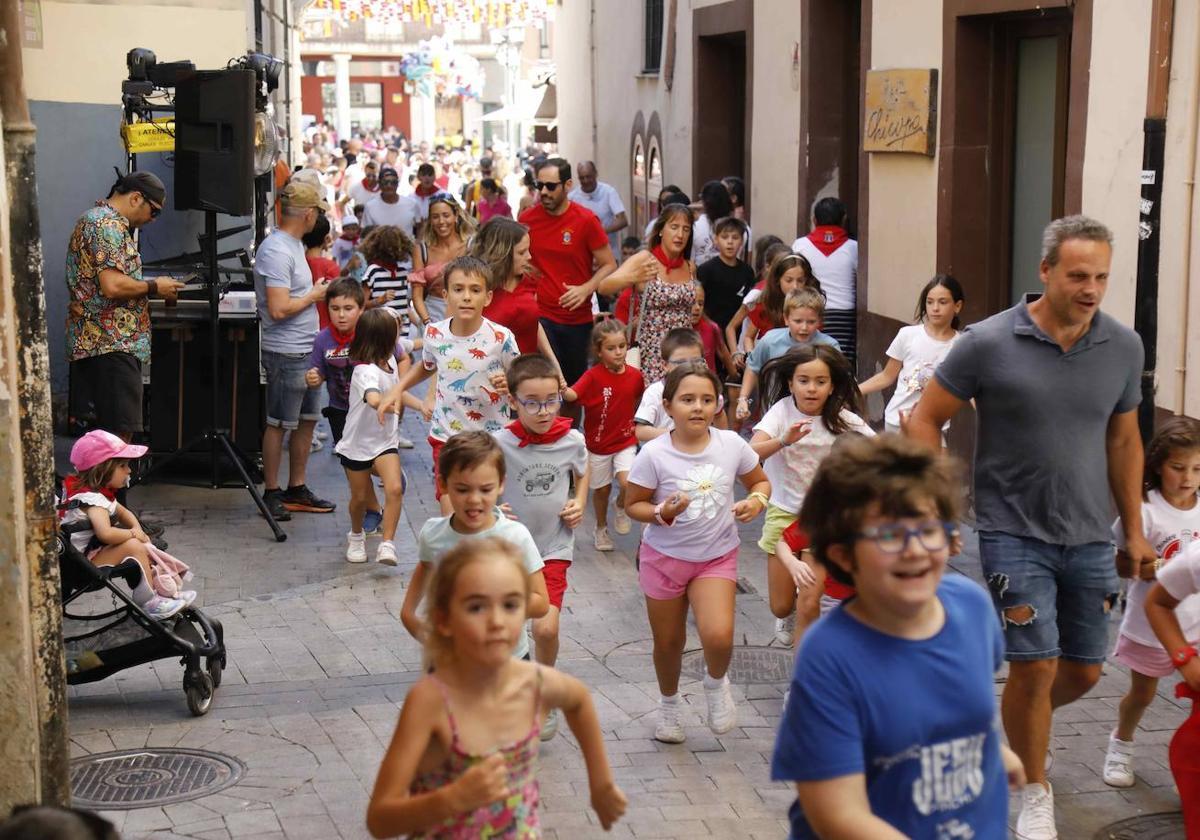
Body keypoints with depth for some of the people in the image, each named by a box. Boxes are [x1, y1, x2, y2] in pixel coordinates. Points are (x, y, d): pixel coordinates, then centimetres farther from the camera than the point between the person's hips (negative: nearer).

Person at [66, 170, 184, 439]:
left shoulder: (94, 219, 22)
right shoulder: (108, 225, -12)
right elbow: (113, 286, -22)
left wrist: (150, 289, 17)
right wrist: (154, 287, -7)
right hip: (111, 344, -11)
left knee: (111, 434, 10)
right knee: (120, 432, -11)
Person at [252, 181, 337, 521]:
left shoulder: (293, 245, 12)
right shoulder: (277, 251, -20)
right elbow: (278, 309, -25)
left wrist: (316, 291, 10)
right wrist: (314, 295, -13)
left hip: (307, 351, 10)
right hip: (286, 353, -10)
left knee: (307, 419, 15)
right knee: (279, 424, 1)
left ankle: (296, 490, 24)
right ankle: (271, 493, 11)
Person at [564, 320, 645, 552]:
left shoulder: (634, 375, -6)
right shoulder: (594, 376, -17)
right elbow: (572, 395, -33)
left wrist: (634, 423, 9)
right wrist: (561, 388, -53)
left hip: (625, 441, 1)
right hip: (598, 443, -1)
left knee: (628, 483, -20)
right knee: (601, 489, 14)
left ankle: (621, 508, 14)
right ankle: (601, 529, 38)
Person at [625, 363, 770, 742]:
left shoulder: (731, 445, -10)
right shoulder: (653, 454, -16)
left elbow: (760, 481, 6)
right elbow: (633, 504, -6)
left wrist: (756, 501, -15)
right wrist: (662, 512, -25)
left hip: (717, 556, 0)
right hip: (664, 556, 0)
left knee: (719, 636, -21)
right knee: (668, 643, 13)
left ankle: (716, 682, 15)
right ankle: (669, 703, 44)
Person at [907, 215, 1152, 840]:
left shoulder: (1123, 347, -2)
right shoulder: (988, 343, -13)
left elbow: (1123, 439, 11)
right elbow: (925, 420, -4)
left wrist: (1134, 529, 12)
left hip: (1089, 537, 4)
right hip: (1015, 532, -4)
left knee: (1084, 671, 10)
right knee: (1036, 666, -7)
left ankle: (1012, 727, 42)